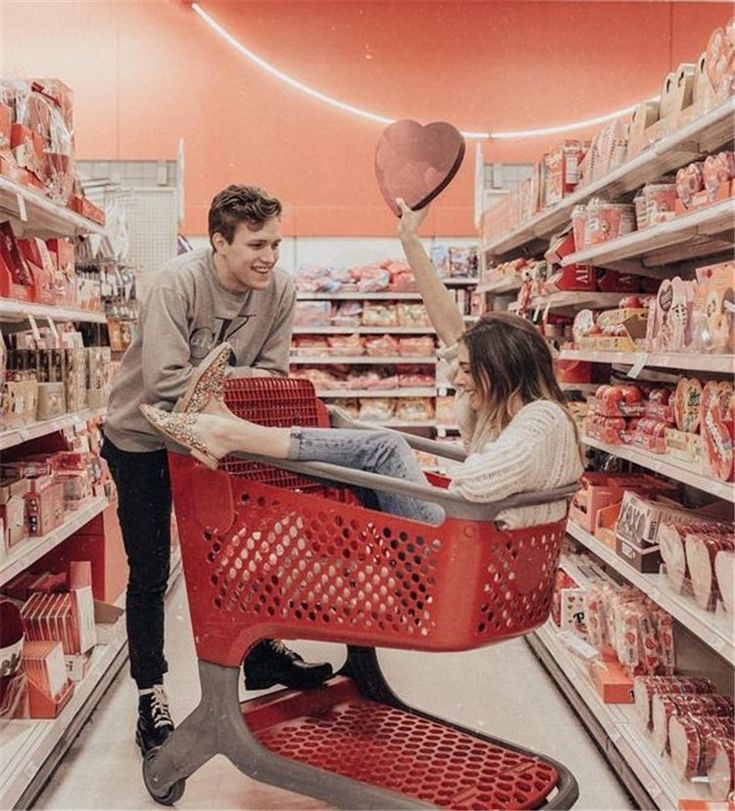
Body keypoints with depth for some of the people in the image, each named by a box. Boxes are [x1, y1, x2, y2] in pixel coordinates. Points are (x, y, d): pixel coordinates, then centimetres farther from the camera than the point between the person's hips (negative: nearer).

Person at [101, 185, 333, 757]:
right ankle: (150, 692, 20)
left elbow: (273, 377, -12)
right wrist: (236, 377, -27)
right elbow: (166, 383, -35)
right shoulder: (179, 282, -29)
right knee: (150, 572, 4)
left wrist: (211, 378, -28)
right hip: (142, 438, -4)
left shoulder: (280, 290, -15)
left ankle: (260, 655, 33)